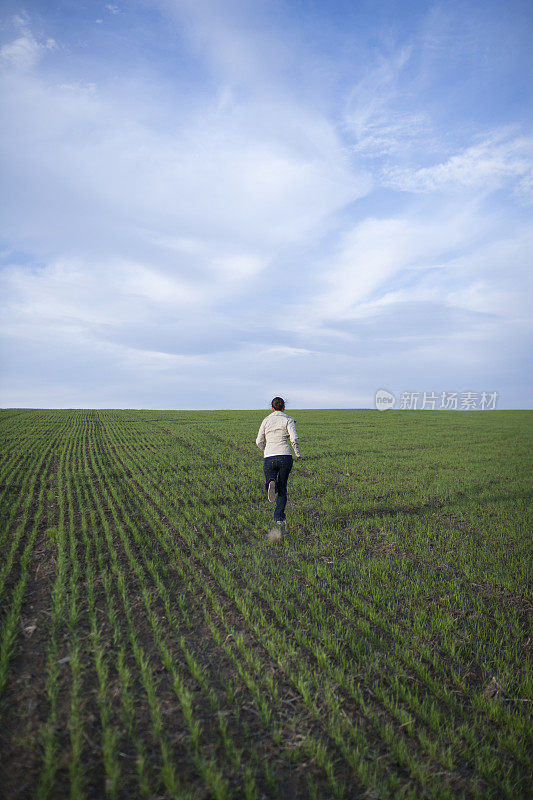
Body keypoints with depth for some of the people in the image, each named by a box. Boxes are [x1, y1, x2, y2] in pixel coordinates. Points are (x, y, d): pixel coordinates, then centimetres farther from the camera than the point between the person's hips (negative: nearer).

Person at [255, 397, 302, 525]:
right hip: (285, 456, -1)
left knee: (272, 482, 10)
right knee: (282, 486, 15)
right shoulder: (288, 419, 4)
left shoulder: (266, 420, 12)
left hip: (269, 458, 1)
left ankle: (271, 484, -27)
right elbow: (294, 439, -10)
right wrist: (298, 454, 5)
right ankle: (279, 516, 8)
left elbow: (259, 441, 8)